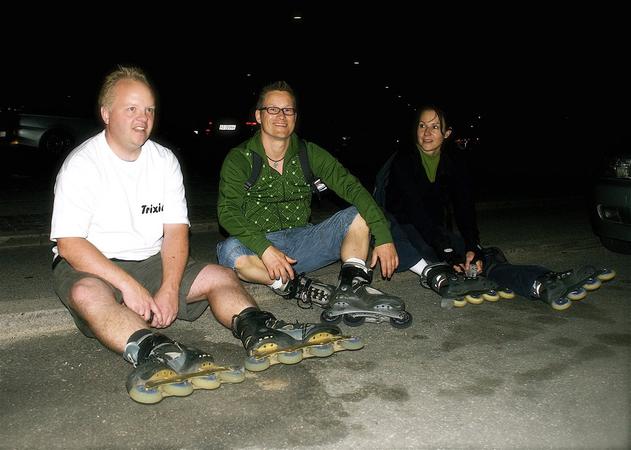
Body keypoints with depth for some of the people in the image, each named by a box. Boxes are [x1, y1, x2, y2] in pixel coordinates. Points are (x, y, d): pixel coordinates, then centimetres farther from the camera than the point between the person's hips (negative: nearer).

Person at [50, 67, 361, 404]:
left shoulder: (165, 161, 3)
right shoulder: (82, 165, -10)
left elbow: (175, 230, -2)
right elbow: (69, 243, -16)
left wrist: (169, 287, -18)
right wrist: (128, 286, -27)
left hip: (152, 262, 5)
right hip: (92, 266, -4)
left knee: (220, 277, -13)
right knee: (88, 294, -38)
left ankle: (258, 333, -39)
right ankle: (153, 352, -62)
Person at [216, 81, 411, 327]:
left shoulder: (308, 153, 4)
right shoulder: (239, 159, -3)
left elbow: (350, 185, -7)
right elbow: (227, 211, -14)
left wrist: (383, 237, -22)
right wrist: (265, 248, -32)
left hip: (302, 241, 3)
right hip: (259, 246, -3)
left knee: (359, 214, -13)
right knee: (230, 252, -35)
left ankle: (351, 289, -34)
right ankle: (308, 289, -30)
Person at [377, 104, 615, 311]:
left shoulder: (454, 160, -1)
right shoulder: (402, 160, -15)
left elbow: (464, 207, -11)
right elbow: (414, 210, -27)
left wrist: (472, 248, -29)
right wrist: (446, 251, -38)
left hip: (436, 233, 4)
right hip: (402, 231, -4)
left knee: (482, 258, -25)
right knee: (387, 223, -40)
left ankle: (544, 284, -50)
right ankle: (436, 276, -60)